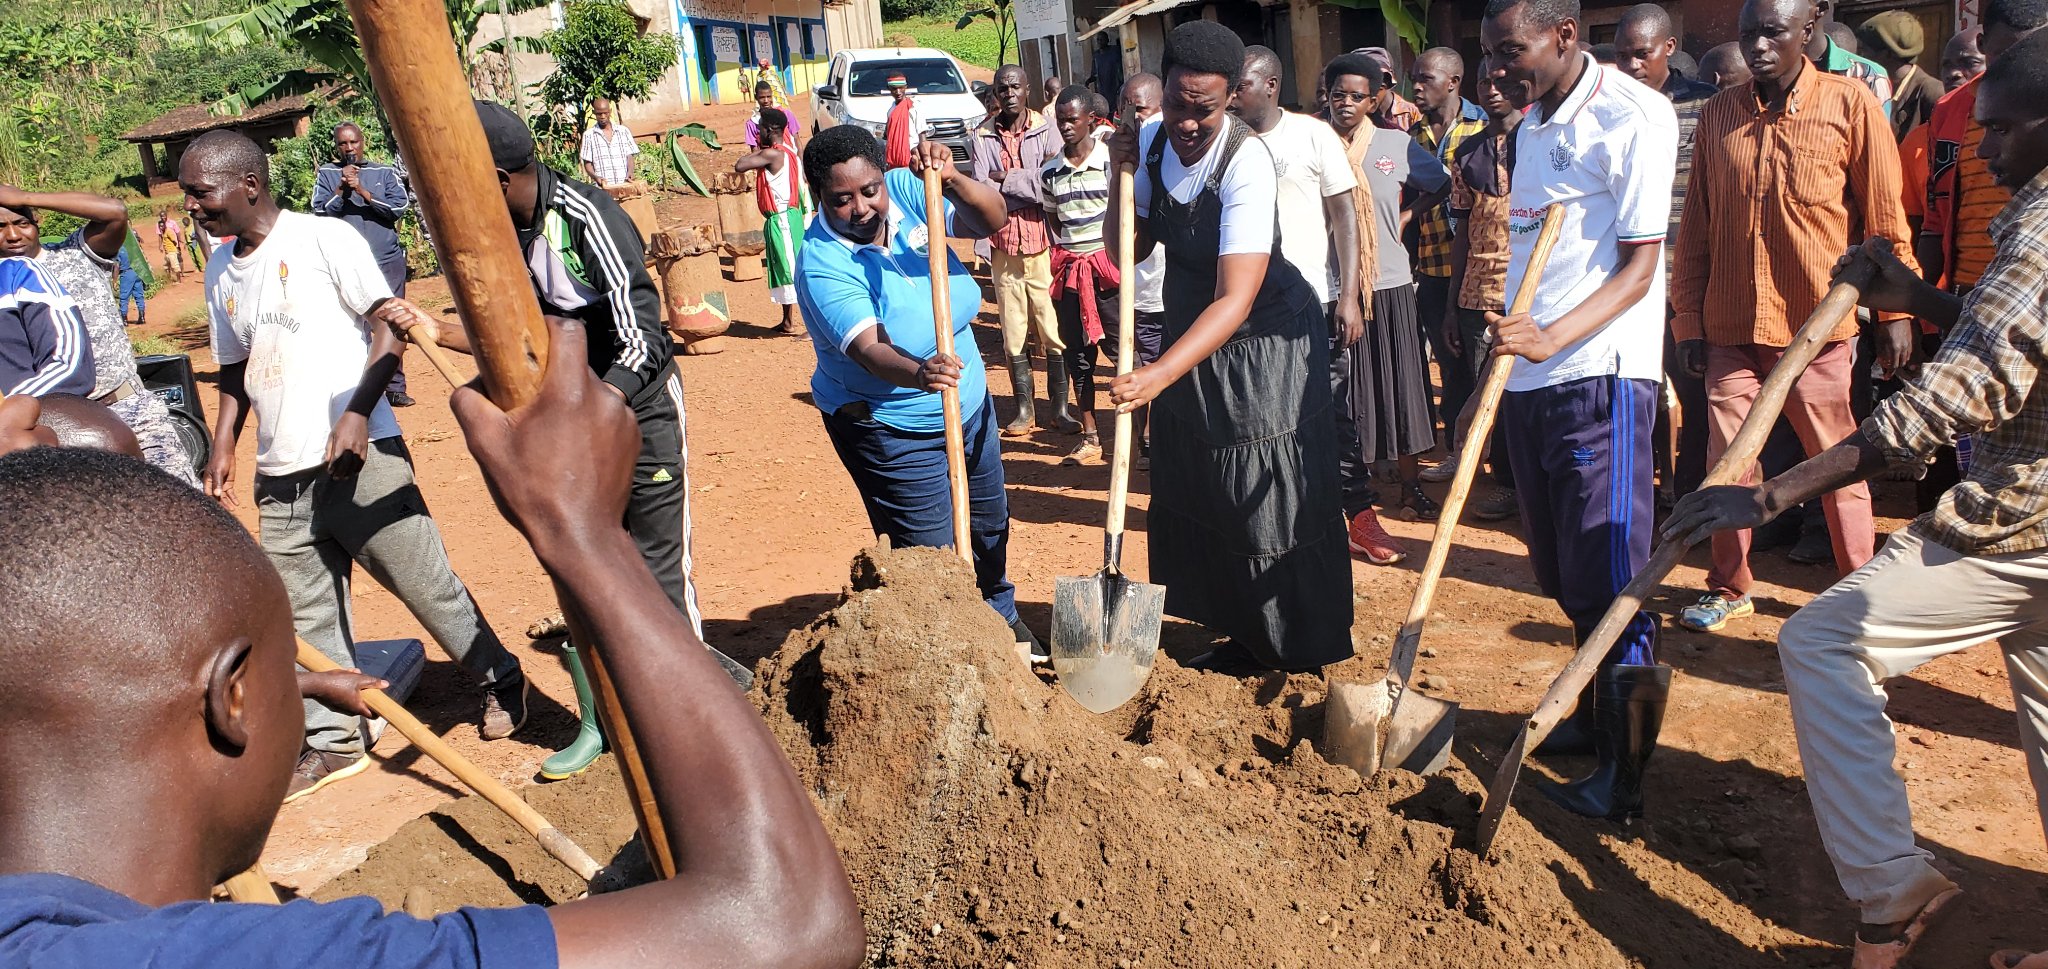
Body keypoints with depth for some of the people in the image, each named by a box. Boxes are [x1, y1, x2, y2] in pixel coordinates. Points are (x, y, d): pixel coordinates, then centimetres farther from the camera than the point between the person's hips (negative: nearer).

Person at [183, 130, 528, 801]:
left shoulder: (324, 238, -7)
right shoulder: (220, 271, 15)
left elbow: (390, 326, -10)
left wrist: (357, 412, -20)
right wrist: (223, 445, 13)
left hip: (359, 459, -6)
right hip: (279, 475, 7)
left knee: (426, 585, 2)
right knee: (304, 615, 8)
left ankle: (502, 683, 22)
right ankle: (333, 741, 21)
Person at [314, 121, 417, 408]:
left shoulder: (385, 172, 8)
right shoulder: (326, 174, 8)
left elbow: (399, 207, -5)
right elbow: (320, 212, -2)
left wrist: (363, 192, -13)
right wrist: (342, 189, -12)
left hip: (388, 261, 1)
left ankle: (395, 387, 11)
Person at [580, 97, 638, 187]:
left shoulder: (623, 131, 11)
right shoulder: (588, 135, 7)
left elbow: (629, 156, 11)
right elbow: (587, 163, 7)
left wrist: (630, 172, -10)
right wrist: (595, 176, -14)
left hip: (624, 185, 2)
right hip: (602, 188, -1)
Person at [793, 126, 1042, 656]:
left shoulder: (905, 190, -11)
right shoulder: (822, 262, -26)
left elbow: (992, 217, -17)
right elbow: (869, 348, -38)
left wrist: (951, 178, -37)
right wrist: (918, 373, -58)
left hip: (969, 405, 6)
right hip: (896, 432, -6)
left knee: (990, 523, 24)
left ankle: (1000, 615, 51)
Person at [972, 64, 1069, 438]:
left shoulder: (1046, 131, -1)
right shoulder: (983, 136, 4)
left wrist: (1007, 179, -8)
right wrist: (1032, 183, -13)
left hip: (1043, 242, -2)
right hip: (1003, 243, 2)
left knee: (1053, 329, 1)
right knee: (1013, 332, 8)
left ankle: (1060, 407, 12)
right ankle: (1025, 408, 19)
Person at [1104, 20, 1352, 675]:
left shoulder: (1246, 161, -27)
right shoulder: (1151, 141, -6)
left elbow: (1235, 300, -34)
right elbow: (1128, 252, 3)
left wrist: (1158, 375, -44)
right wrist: (1120, 175, -12)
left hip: (1266, 339, -7)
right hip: (1191, 329, 7)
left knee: (1272, 503, -2)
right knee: (1200, 500, 13)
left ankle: (1308, 656, 14)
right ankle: (1245, 639, 29)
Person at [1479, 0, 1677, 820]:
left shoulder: (1634, 116, -9)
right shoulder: (1530, 125, 15)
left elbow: (1638, 266, -14)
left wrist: (1551, 337, -27)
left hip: (1599, 376, -8)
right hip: (1528, 379, 8)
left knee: (1608, 580, -5)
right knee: (1562, 575, 16)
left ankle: (1622, 780, 4)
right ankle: (1592, 719, 32)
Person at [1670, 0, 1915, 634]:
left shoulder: (1848, 105, -3)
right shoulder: (1718, 115, 6)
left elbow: (1884, 216, 0)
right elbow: (1697, 226, 8)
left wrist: (1895, 313, -1)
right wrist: (1689, 319, 6)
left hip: (1817, 324, -3)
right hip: (1730, 326, 3)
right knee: (1726, 462, 7)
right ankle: (1730, 588, 22)